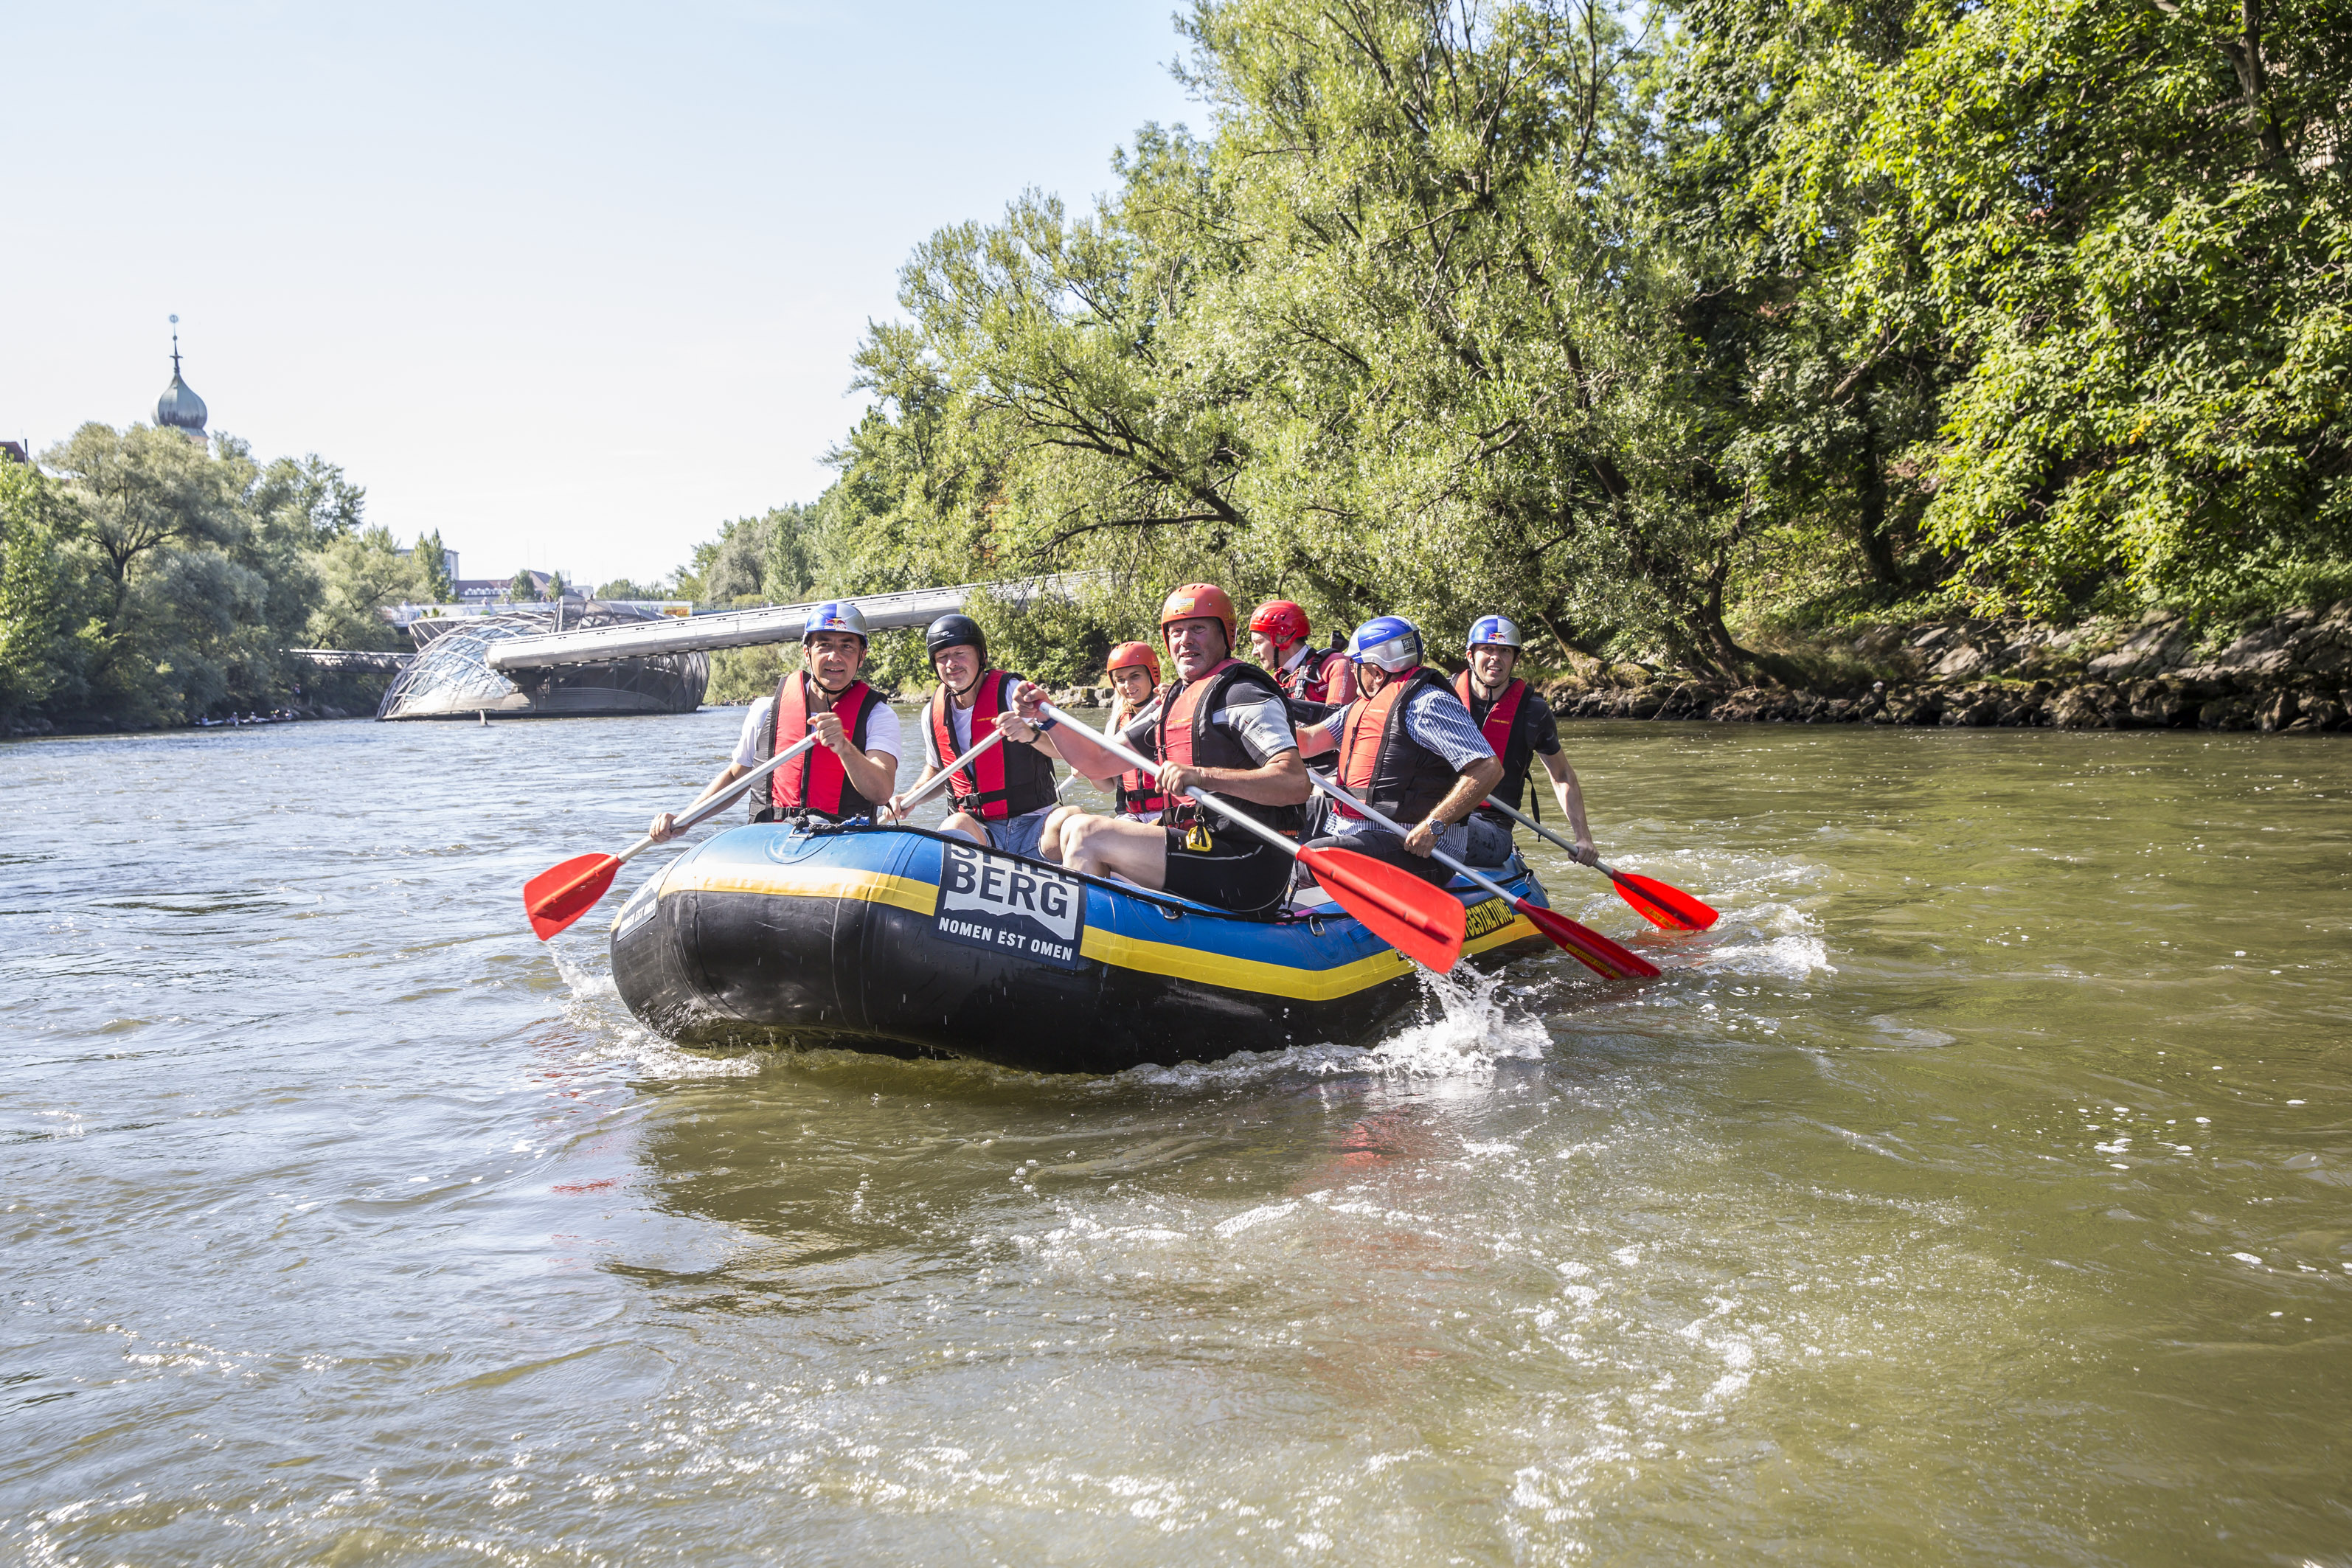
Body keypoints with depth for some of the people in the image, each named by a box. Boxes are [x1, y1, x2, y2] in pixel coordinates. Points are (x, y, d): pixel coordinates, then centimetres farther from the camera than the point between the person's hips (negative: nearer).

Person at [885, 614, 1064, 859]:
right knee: (955, 827, -34)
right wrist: (910, 798, 7)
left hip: (1031, 826, -2)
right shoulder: (933, 713, 8)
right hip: (977, 829, 3)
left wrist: (1031, 734, -39)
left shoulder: (1011, 692, -6)